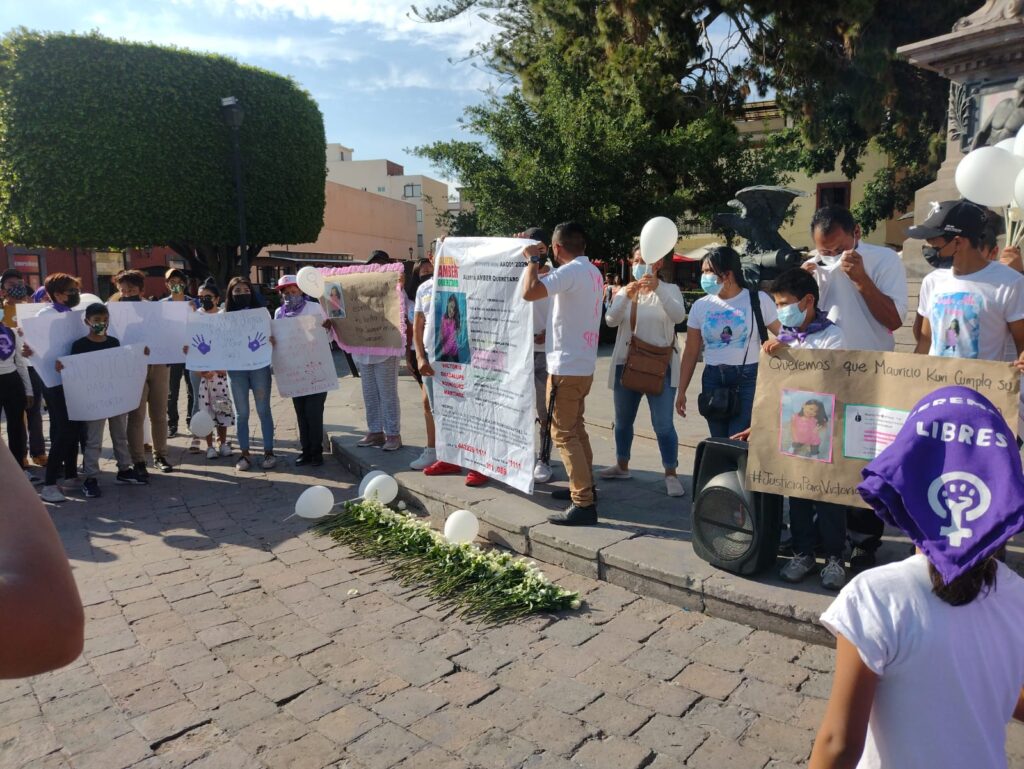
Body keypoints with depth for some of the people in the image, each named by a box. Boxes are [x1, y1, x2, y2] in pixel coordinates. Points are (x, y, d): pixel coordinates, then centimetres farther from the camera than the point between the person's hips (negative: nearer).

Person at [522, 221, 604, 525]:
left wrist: (533, 259, -14)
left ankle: (584, 504, -5)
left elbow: (529, 292, -28)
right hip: (583, 364, 9)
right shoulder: (593, 272, 12)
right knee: (575, 428, 20)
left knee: (563, 434, -5)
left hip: (566, 366, -9)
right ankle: (584, 486, 30)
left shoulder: (571, 271, -17)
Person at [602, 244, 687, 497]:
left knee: (663, 424, -9)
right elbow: (611, 320, -8)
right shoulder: (624, 291, 8)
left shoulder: (669, 290, -1)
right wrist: (626, 296, -26)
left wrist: (658, 287, -34)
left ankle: (671, 475, 1)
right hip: (626, 363, 4)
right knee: (623, 420, 16)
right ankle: (622, 465, 33)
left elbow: (678, 316, -21)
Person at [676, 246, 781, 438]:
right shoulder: (701, 306, 6)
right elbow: (690, 353, 9)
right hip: (713, 380, 4)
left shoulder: (758, 300, -3)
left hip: (749, 379, -3)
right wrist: (681, 391, 8)